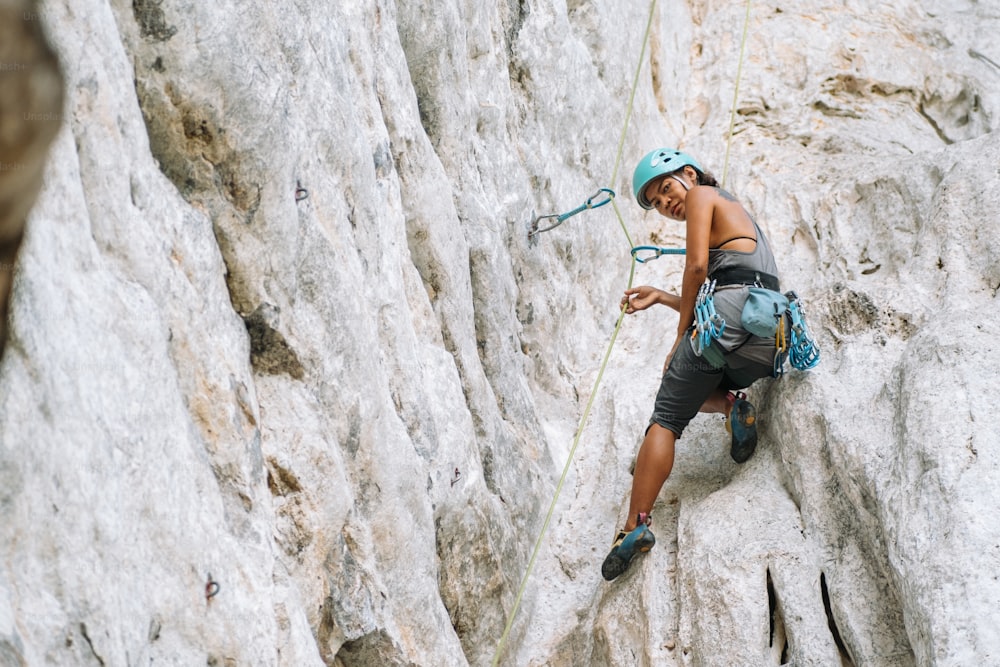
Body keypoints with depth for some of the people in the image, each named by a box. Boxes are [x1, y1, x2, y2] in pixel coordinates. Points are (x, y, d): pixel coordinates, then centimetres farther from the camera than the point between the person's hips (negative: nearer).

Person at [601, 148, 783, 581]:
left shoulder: (702, 195, 10)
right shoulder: (737, 214, 34)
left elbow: (697, 266, -4)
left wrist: (682, 334, 3)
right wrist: (662, 298, 29)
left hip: (730, 316, -8)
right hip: (768, 345, 8)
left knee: (665, 419, -3)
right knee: (696, 386, 32)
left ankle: (637, 523, -14)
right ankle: (734, 405, 1)